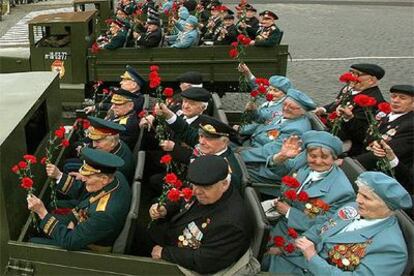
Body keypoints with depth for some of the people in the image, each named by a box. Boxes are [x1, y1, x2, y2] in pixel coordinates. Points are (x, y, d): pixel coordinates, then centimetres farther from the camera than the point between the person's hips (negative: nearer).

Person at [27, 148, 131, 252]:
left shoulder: (106, 213, -42)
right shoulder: (116, 176, -18)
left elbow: (69, 242, -33)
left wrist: (42, 212, -32)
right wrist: (59, 176, -14)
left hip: (88, 248, -8)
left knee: (33, 243, 6)